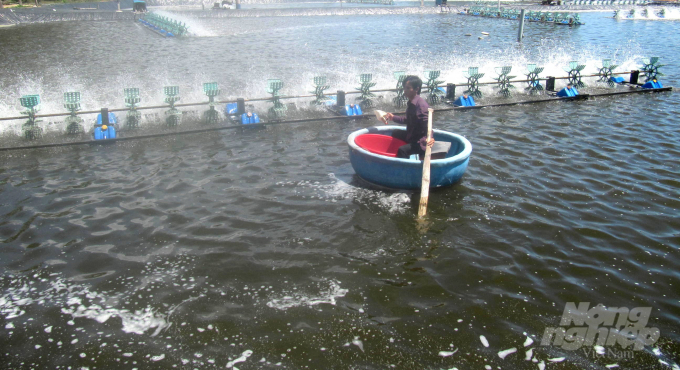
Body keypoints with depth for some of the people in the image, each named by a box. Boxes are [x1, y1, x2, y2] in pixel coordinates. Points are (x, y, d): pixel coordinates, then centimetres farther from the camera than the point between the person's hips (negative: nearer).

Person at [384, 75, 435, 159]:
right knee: (395, 133, 29)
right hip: (411, 136, 11)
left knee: (402, 150, -33)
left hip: (420, 143, -11)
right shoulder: (411, 103, 7)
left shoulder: (421, 105, -24)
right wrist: (393, 117, 24)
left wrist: (429, 138, -50)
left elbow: (426, 124, -32)